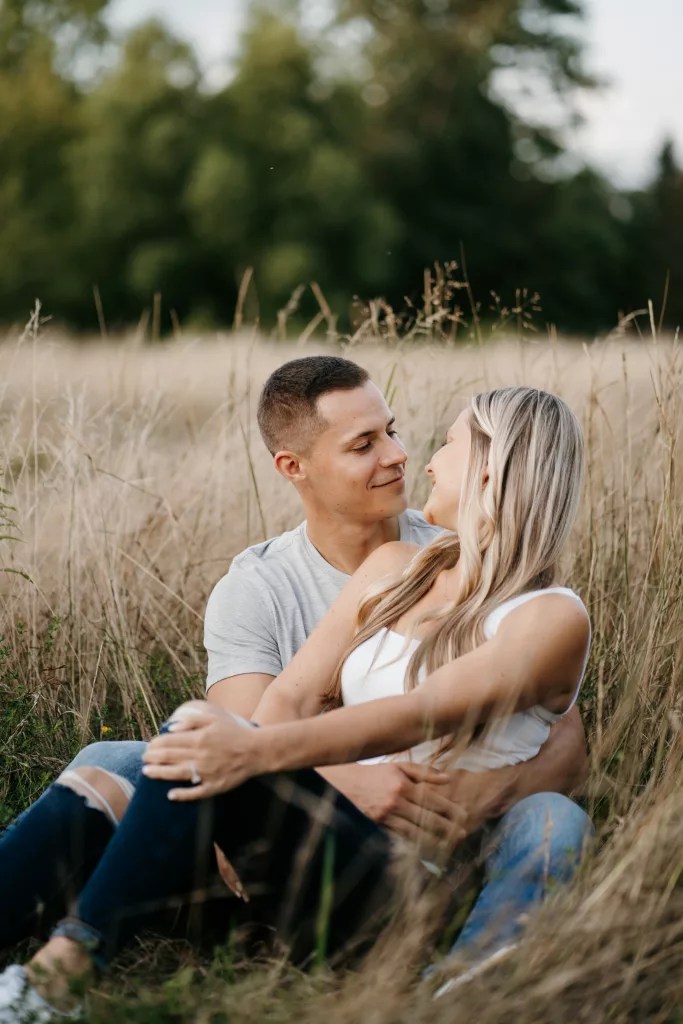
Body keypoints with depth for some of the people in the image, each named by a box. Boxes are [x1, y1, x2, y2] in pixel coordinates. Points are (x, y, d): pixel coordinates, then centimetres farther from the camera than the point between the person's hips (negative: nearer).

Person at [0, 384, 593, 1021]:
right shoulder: (394, 570, 18)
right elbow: (294, 692, 6)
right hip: (327, 833, 7)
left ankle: (60, 969, -38)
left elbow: (418, 715, -19)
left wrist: (257, 752, -34)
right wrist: (238, 826, -12)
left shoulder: (553, 620, -3)